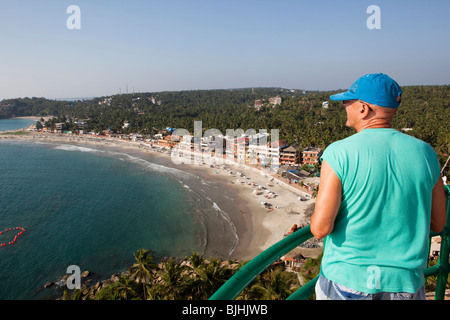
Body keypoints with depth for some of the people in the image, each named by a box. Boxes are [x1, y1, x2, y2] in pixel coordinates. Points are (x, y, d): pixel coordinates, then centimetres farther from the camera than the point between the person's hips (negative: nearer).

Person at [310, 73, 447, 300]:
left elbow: (320, 228, -18)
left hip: (347, 282, -3)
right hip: (404, 284, 3)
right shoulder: (424, 153, -4)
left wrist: (318, 216, 3)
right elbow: (438, 224, 6)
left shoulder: (339, 154, -17)